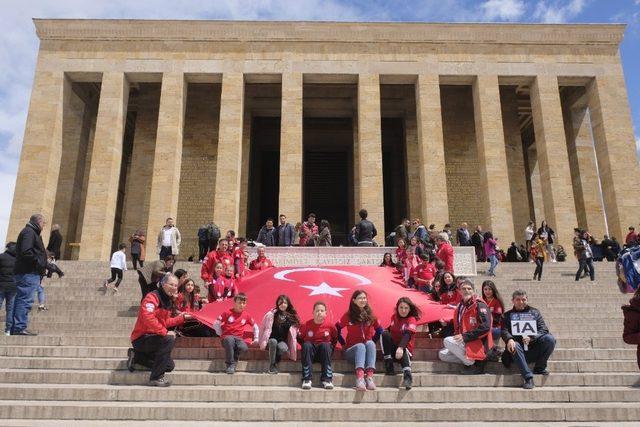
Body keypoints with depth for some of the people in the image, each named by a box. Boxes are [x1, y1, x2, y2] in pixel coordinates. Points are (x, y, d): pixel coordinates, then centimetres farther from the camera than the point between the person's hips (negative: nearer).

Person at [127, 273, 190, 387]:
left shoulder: (168, 300, 9)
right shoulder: (152, 297, -19)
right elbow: (148, 318, -33)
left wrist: (182, 317, 9)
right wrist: (165, 332, -31)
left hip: (152, 338, 9)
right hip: (141, 338, -9)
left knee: (169, 366, 8)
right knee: (169, 339, -31)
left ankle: (136, 356, 19)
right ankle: (156, 378, -21)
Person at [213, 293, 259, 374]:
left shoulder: (246, 315, 8)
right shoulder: (228, 313, -1)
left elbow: (255, 327, 20)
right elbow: (216, 323, 2)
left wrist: (256, 339, 15)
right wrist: (221, 334, 1)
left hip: (238, 337, 2)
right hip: (227, 336, -2)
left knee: (244, 348, -32)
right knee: (230, 341, -40)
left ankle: (233, 360, -3)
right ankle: (230, 365, -25)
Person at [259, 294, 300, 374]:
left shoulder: (291, 317, 5)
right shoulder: (272, 314, -4)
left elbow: (293, 331, 12)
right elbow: (267, 329, -7)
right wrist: (264, 341, -15)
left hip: (283, 341, 1)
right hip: (271, 340, -1)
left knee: (283, 348, -34)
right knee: (273, 342, -37)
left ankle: (275, 362, -10)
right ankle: (272, 365, -26)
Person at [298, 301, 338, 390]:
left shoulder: (329, 325, -6)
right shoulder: (306, 325, -6)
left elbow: (335, 338, 11)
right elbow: (299, 338, 8)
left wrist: (331, 347, 1)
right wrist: (305, 347, -2)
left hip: (324, 352, 0)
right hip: (310, 352, 0)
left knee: (325, 345, -32)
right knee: (306, 345, -31)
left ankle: (327, 379, -31)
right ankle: (306, 379, -32)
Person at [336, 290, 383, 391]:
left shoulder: (371, 315, 4)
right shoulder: (348, 316, -1)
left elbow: (379, 330, 14)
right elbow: (336, 329, 3)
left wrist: (373, 341, 3)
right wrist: (343, 344, -3)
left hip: (368, 348, 2)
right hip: (352, 349, -2)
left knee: (370, 343, -31)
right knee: (360, 346, -34)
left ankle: (369, 377, -44)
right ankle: (359, 378, -54)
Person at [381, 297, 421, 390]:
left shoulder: (412, 320, -10)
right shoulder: (394, 317, 6)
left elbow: (408, 335, -27)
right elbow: (389, 329, 16)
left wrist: (400, 347, -46)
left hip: (404, 349, -4)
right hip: (392, 348, 4)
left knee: (403, 351, -39)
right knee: (385, 334, -24)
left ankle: (407, 376, -58)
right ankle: (388, 365, -28)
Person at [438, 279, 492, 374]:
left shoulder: (479, 305, -12)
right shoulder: (460, 307, 14)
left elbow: (485, 327, -23)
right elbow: (457, 327, 23)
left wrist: (465, 336, -23)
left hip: (478, 345, -9)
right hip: (465, 344, 9)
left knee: (448, 341, -23)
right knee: (442, 354, 1)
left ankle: (475, 365, -13)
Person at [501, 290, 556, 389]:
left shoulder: (534, 312, 18)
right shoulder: (508, 315, 16)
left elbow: (544, 329, 5)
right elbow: (504, 331, 0)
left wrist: (531, 338, -16)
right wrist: (509, 339, -25)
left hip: (535, 348, 1)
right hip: (520, 351, -1)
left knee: (550, 339, -25)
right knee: (515, 346, -35)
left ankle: (539, 368, -11)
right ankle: (528, 377, -38)